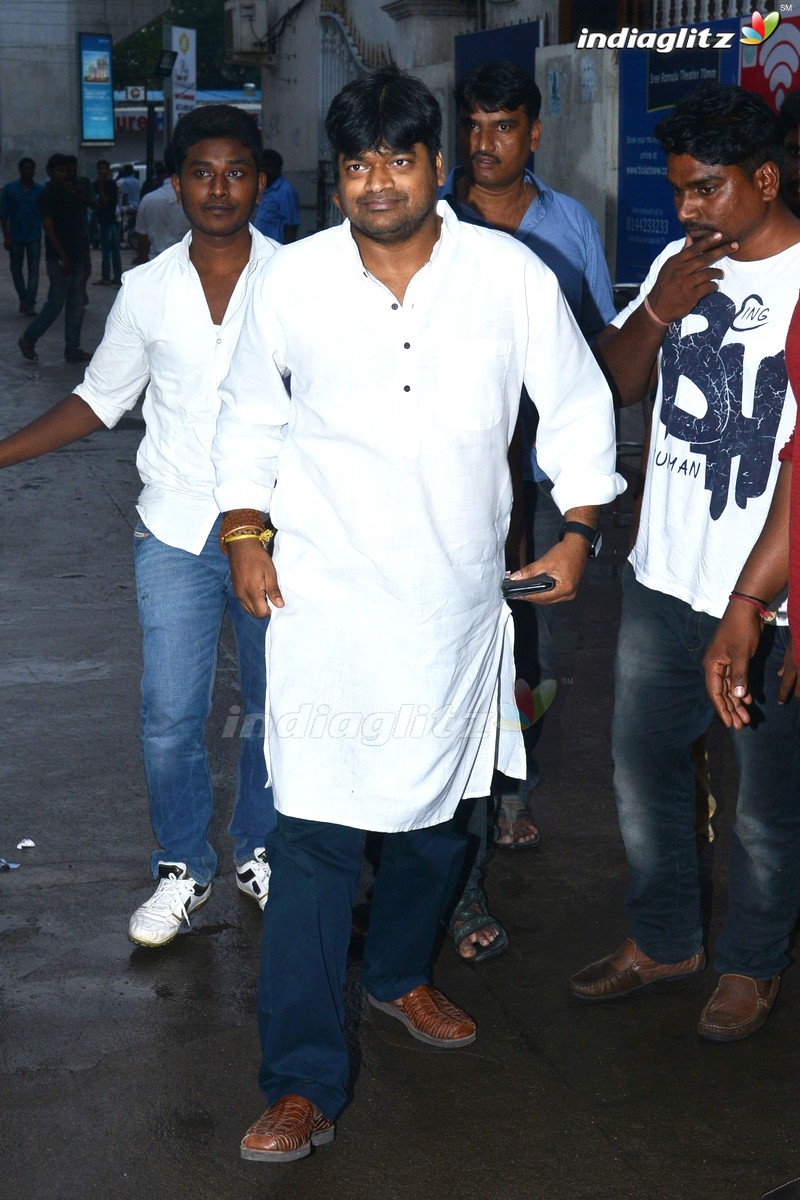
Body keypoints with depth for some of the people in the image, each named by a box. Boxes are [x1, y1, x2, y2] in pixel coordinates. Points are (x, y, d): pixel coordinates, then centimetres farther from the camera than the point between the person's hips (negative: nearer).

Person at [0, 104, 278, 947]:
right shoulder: (146, 291, 1)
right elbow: (101, 397, 11)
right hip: (176, 533, 1)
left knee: (272, 708, 12)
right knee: (169, 718, 2)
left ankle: (259, 852, 33)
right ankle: (182, 869, 22)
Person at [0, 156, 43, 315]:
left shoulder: (40, 190, 2)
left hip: (34, 237, -1)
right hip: (15, 236, 1)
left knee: (33, 271, -7)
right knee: (16, 269, 10)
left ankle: (30, 304, -8)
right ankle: (23, 299, 26)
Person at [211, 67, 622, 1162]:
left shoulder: (512, 275, -6)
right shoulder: (292, 280, -5)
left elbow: (577, 406, 7)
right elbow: (249, 414, 11)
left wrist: (577, 530, 7)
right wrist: (245, 535, 4)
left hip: (457, 599, 2)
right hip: (326, 595, -2)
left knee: (436, 806, 17)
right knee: (314, 833, -7)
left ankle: (401, 972, 45)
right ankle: (305, 1081, 1)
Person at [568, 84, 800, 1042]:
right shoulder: (682, 264, 7)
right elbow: (616, 384, 11)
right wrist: (658, 311, -9)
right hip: (664, 576, 6)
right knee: (643, 760, 17)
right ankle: (663, 938, 36)